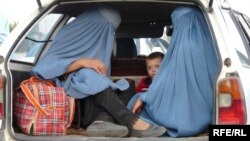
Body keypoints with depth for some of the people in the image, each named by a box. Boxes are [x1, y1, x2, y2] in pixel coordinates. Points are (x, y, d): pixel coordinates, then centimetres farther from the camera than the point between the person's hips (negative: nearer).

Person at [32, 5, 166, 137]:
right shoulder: (69, 34, 0)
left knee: (125, 84, -18)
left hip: (93, 100, 5)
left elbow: (102, 79, 13)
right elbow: (46, 66, -14)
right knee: (88, 75, -32)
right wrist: (82, 62, -24)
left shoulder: (102, 41, 17)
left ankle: (101, 121, -49)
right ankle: (133, 123, -42)